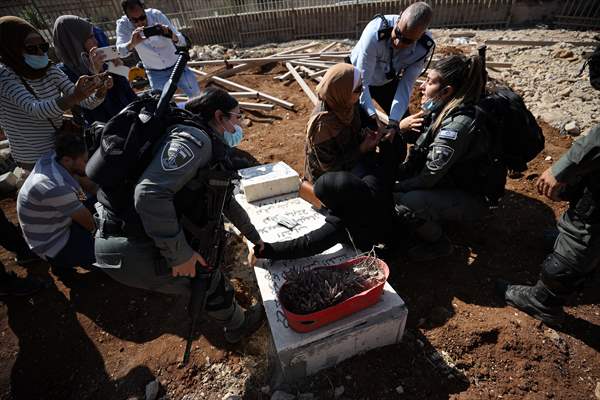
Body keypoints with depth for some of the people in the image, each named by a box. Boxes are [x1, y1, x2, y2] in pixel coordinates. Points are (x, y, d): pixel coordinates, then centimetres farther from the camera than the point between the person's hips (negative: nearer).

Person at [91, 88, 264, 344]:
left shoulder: (210, 147, 13)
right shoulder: (195, 139, -18)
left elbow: (225, 199, 21)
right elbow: (149, 193, -31)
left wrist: (254, 237, 28)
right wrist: (179, 255, -22)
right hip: (131, 251, -9)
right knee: (209, 282, 6)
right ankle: (237, 325, 38)